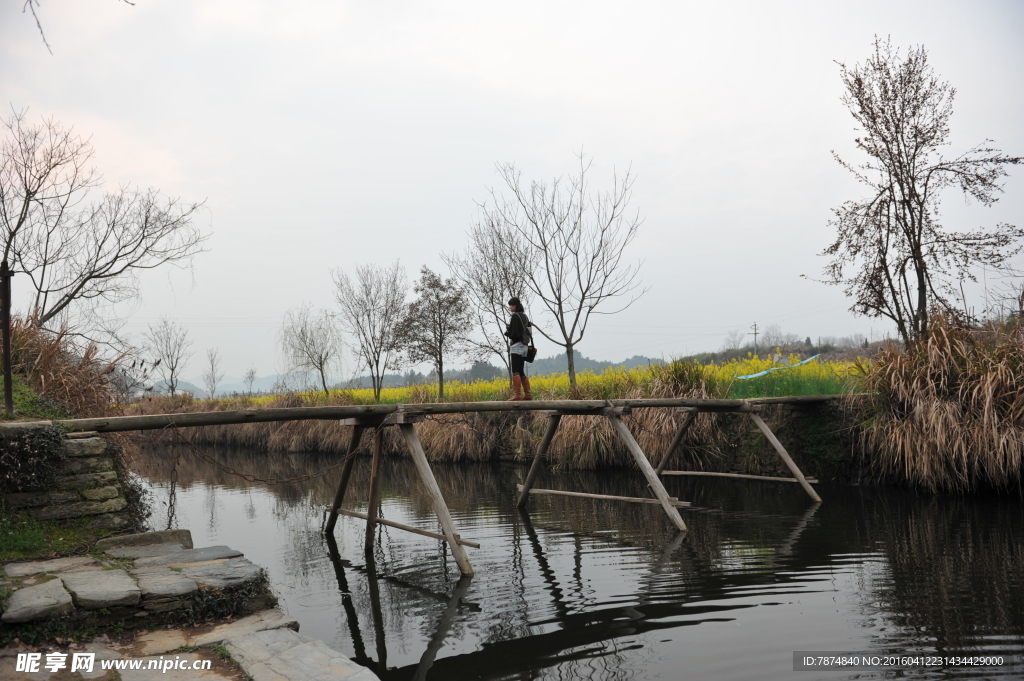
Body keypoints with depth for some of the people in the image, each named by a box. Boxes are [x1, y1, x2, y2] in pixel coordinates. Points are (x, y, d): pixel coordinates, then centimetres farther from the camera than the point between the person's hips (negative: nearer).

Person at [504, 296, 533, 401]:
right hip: (524, 346, 9)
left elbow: (513, 333, -17)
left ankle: (517, 395, -17)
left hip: (517, 346, -9)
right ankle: (527, 394, 11)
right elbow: (529, 332, 15)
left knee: (515, 371, -11)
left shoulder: (515, 316, -11)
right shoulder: (525, 316, 15)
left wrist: (506, 332, 3)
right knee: (521, 372, 12)